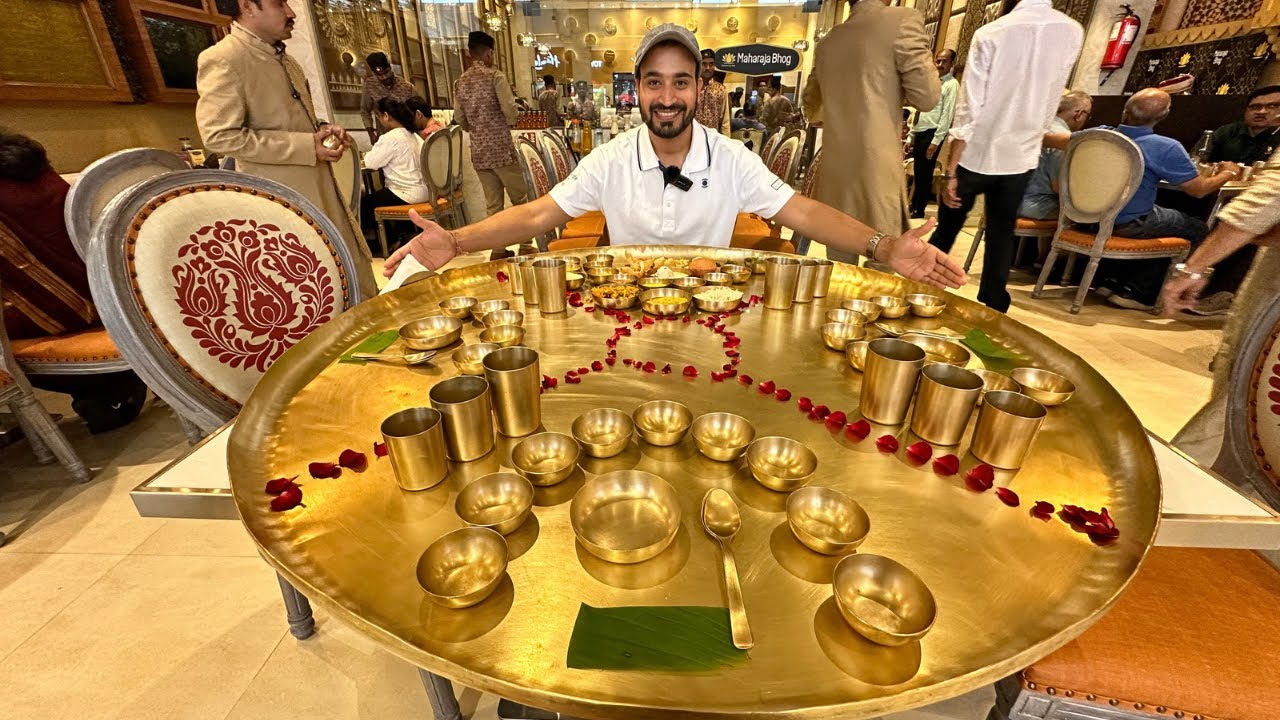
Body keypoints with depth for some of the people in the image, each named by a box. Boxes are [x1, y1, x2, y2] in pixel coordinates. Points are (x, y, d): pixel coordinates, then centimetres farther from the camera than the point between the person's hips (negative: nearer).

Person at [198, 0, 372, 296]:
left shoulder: (284, 59, 16)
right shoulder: (221, 59, -11)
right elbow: (220, 136, -18)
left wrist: (321, 129, 4)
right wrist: (308, 146, -19)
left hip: (322, 189, 8)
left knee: (355, 279, 12)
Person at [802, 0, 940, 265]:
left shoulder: (827, 42, 14)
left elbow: (810, 105, 28)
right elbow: (926, 96, -8)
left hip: (835, 168, 6)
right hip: (877, 168, -6)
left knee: (839, 261, 13)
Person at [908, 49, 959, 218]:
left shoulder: (952, 85, -5)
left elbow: (947, 115, -12)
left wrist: (936, 141, -18)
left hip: (932, 134, -7)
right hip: (919, 133, 7)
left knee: (924, 173, -2)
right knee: (918, 173, 12)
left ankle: (918, 210, 5)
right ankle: (914, 205, 21)